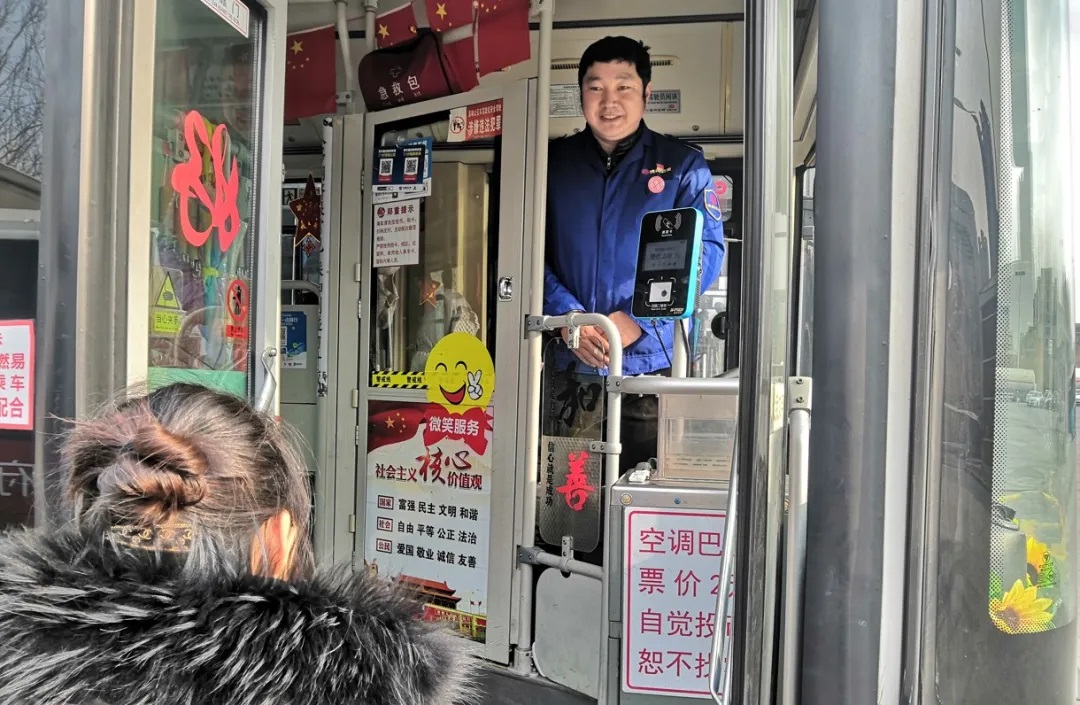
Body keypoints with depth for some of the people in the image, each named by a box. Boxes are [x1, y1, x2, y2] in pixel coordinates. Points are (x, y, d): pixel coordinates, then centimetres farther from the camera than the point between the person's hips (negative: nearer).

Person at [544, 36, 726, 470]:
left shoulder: (683, 165, 5)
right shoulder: (553, 163, 10)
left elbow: (706, 252, -4)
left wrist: (638, 320, -15)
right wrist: (567, 317, -12)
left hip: (650, 360, -1)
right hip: (567, 364, 2)